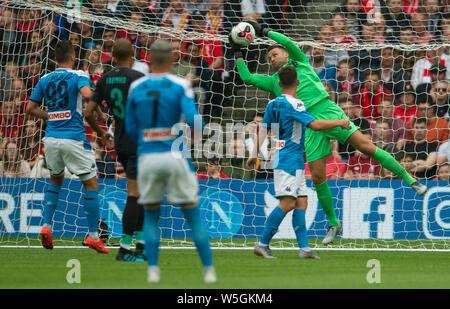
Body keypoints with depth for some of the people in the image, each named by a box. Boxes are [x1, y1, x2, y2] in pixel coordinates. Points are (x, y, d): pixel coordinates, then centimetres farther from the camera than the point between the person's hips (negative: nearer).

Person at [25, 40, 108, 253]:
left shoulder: (44, 80, 10)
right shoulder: (78, 76, -4)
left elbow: (30, 109, 10)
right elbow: (87, 94, -25)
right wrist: (99, 113, -7)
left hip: (51, 138, 5)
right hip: (74, 138, -5)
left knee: (55, 180, 26)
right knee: (91, 184, 5)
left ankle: (46, 226, 11)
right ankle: (93, 236, 3)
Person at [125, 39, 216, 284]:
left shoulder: (136, 88, 4)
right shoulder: (180, 86, -4)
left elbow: (131, 128, 9)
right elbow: (193, 120, -14)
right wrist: (200, 125, 9)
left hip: (147, 158, 2)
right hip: (176, 155, -2)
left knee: (151, 216, 17)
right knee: (194, 216, 7)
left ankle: (153, 270, 5)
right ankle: (208, 271, 6)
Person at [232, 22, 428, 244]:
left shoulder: (299, 63, 14)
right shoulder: (273, 81, 24)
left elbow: (288, 43, -1)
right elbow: (247, 77, 23)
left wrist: (264, 31, 4)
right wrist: (238, 54, 23)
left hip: (327, 111, -4)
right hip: (309, 125, 4)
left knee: (366, 146, -15)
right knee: (318, 178, -4)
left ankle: (410, 180, -12)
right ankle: (333, 224, 8)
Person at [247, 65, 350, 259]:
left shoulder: (272, 104, 12)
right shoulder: (293, 104, -14)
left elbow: (264, 131, 19)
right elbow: (315, 125, -22)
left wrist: (254, 154, 28)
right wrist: (339, 122, -9)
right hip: (289, 161, -9)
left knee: (301, 202, 4)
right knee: (287, 203, -13)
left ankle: (304, 248, -2)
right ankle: (263, 244, -12)